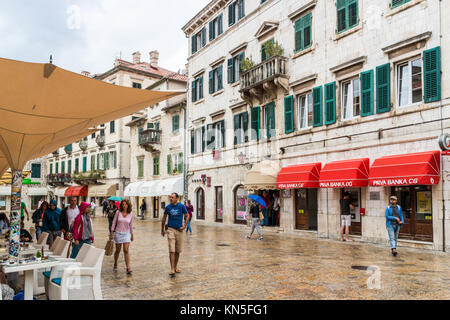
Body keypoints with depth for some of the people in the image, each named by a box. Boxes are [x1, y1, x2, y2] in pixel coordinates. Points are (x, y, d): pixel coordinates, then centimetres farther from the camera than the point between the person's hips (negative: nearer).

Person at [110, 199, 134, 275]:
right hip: (118, 233, 0)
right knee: (118, 250, 10)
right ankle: (115, 264, 35)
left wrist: (132, 235, 15)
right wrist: (111, 232, -2)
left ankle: (128, 268, -12)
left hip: (126, 234, 0)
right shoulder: (118, 212, -3)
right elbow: (114, 222, 1)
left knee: (126, 250, -10)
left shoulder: (130, 215, 0)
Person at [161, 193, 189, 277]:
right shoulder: (168, 207, -1)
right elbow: (164, 218, 11)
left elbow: (187, 216, 6)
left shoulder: (181, 206, -3)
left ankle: (175, 267, 26)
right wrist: (162, 230, 15)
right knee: (171, 250, -9)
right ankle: (172, 269, -8)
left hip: (179, 230, 1)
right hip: (171, 229, -1)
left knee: (178, 251, 10)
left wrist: (184, 226, -4)